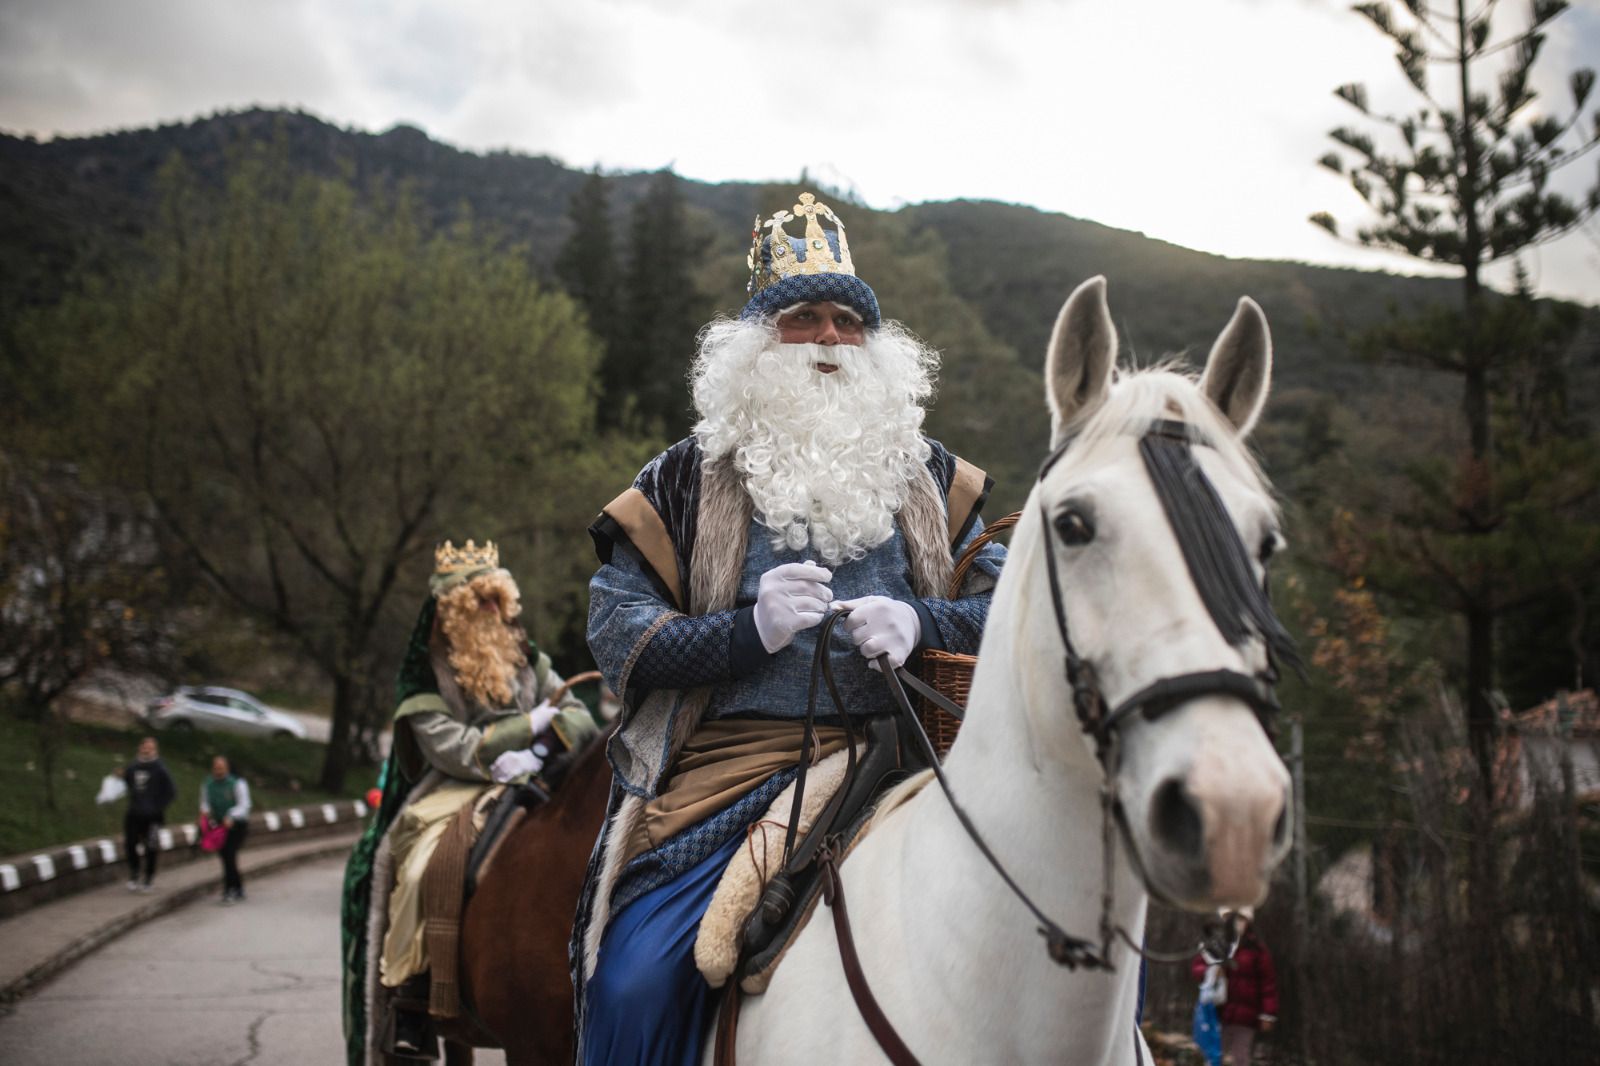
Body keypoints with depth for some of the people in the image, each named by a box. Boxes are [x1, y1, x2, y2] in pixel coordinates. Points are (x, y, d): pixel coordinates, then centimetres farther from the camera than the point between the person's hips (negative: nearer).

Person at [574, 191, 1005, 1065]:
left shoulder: (927, 477, 17)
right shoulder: (688, 482, 9)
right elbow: (616, 634, 2)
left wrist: (920, 624, -11)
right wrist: (748, 628, -14)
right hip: (732, 760, -2)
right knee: (634, 976, -21)